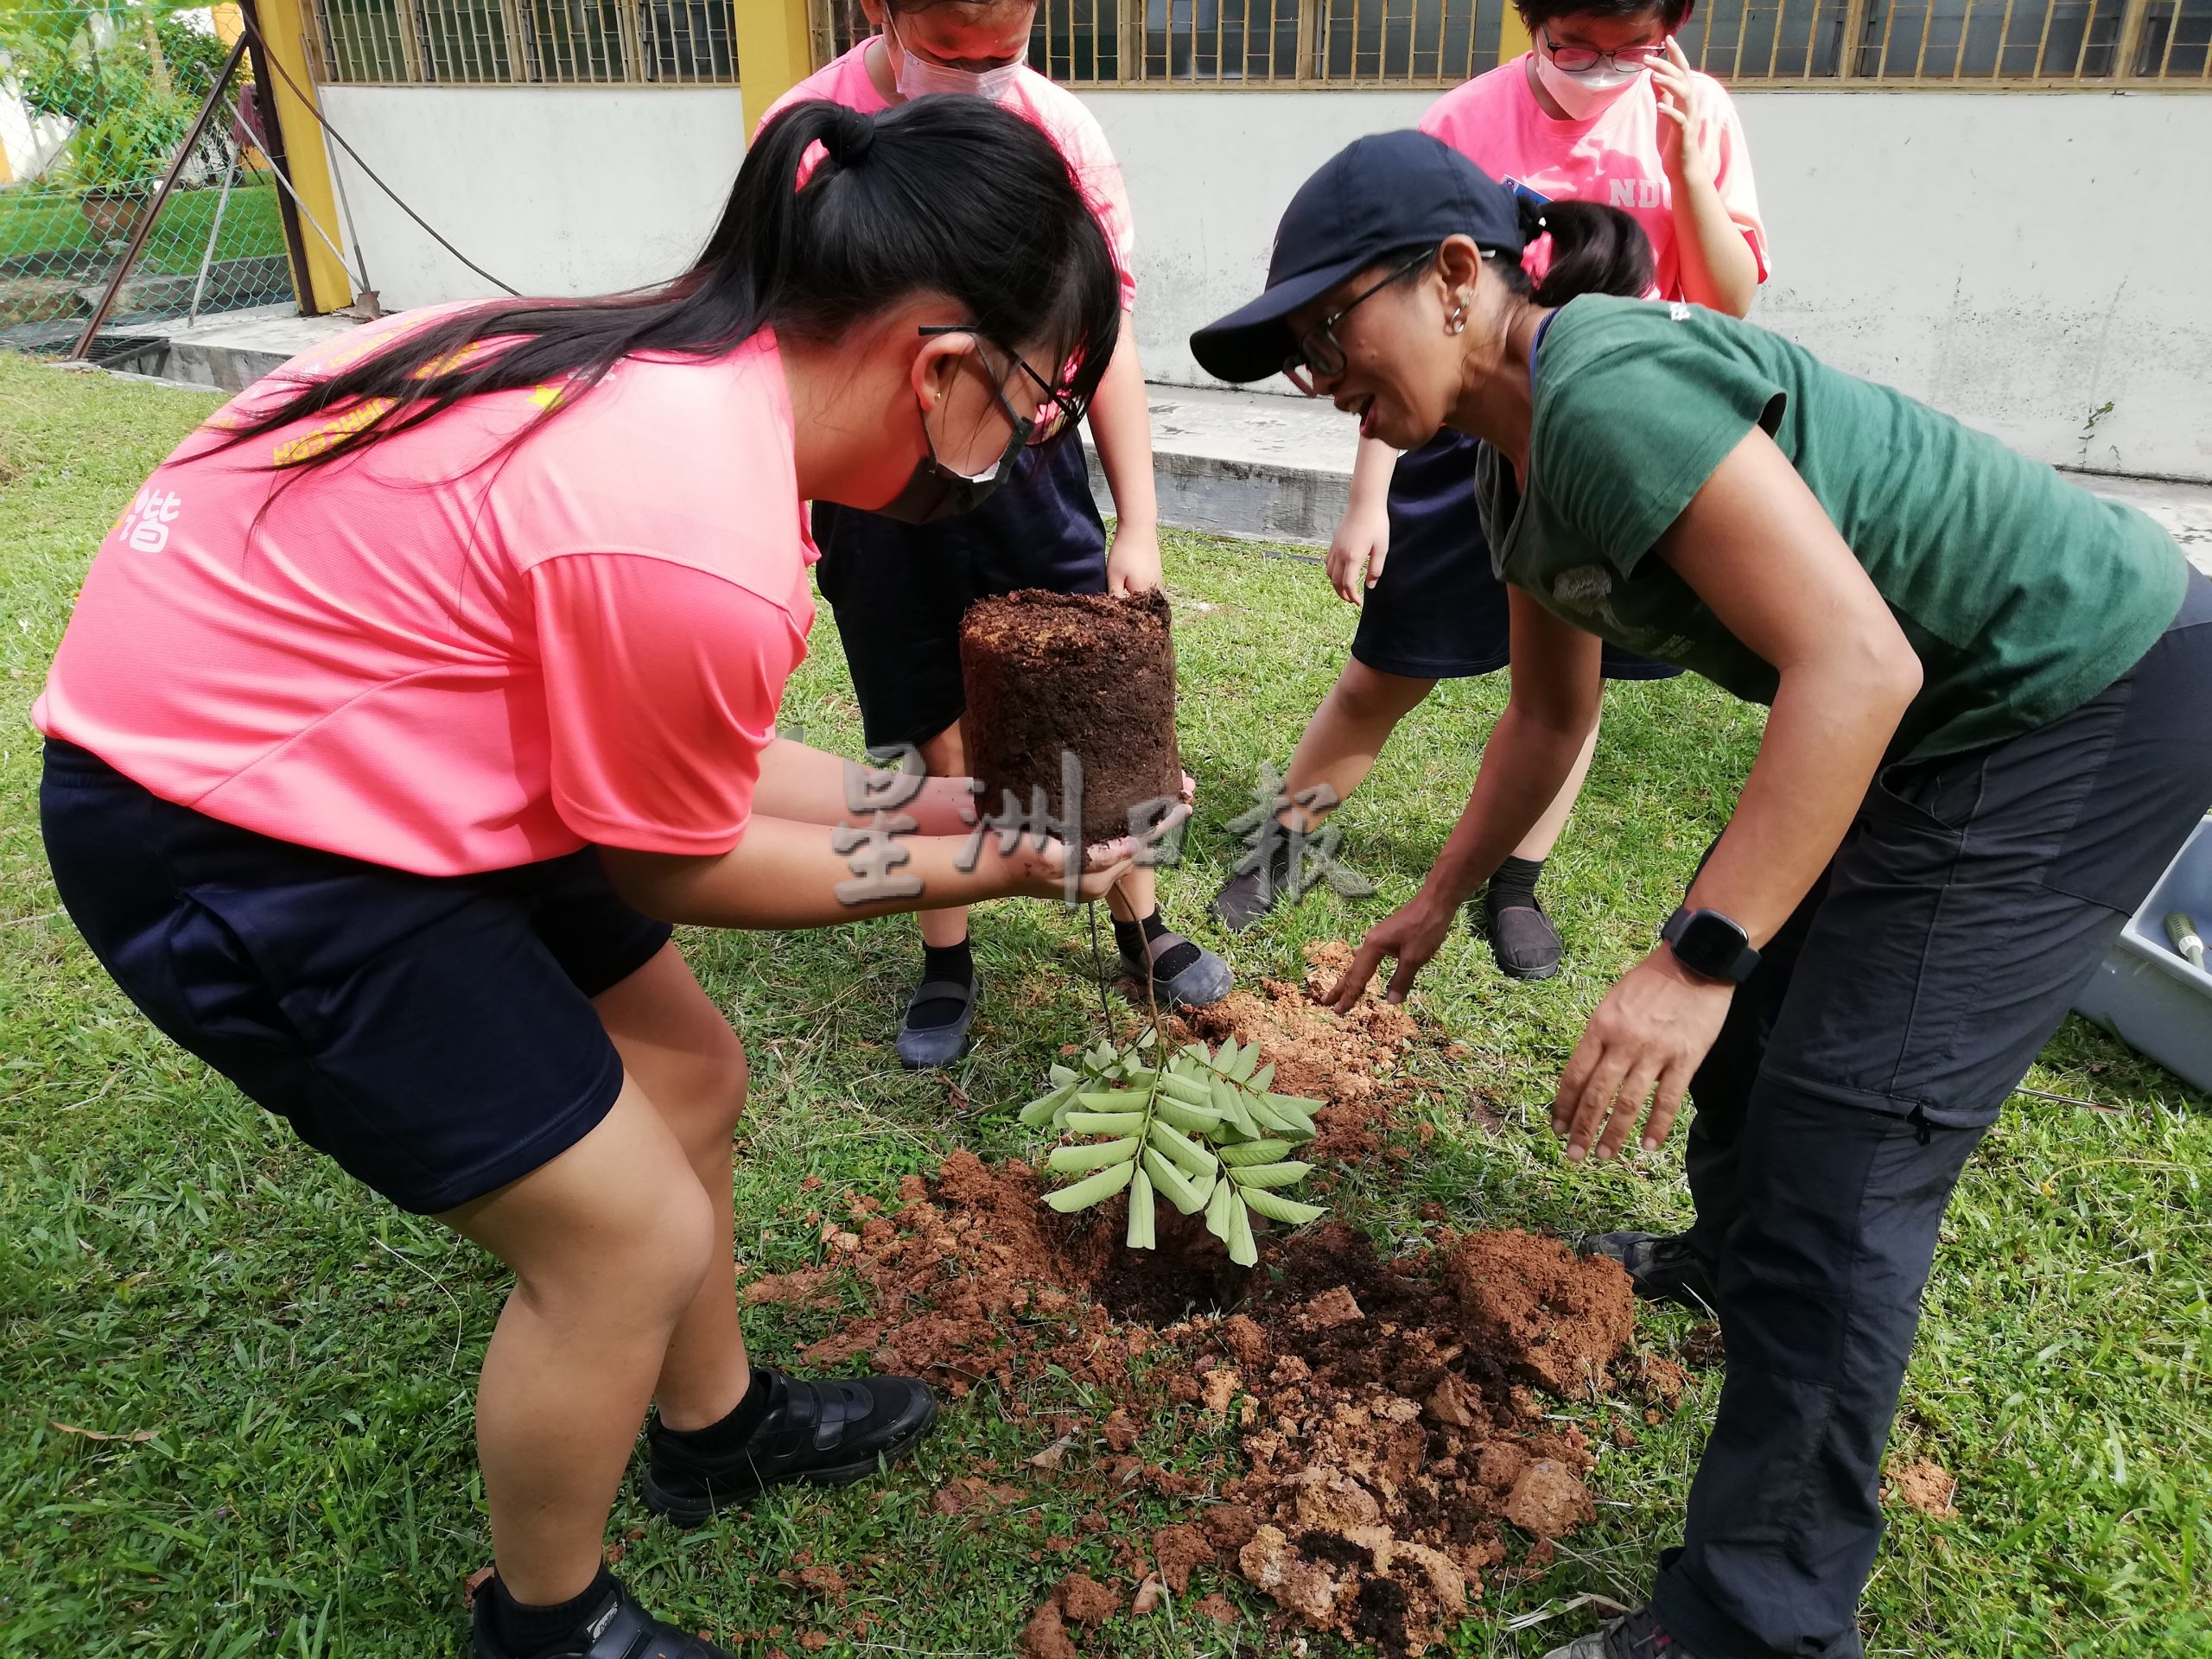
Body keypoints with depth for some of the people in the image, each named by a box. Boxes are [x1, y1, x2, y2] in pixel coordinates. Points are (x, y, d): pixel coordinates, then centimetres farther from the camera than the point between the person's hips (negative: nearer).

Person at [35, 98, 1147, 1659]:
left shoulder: (702, 367, -4)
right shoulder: (702, 551, -32)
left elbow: (673, 757, 3)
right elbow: (668, 864, -13)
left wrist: (935, 802, 6)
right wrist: (972, 869, -4)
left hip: (338, 726, 9)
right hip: (226, 839, -9)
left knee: (684, 1076, 16)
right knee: (635, 1237, -2)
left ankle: (715, 1423, 41)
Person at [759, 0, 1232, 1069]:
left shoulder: (1060, 130, -7)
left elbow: (1108, 333, -3)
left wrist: (1137, 526, -5)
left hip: (1029, 468, 1)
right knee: (936, 737, 8)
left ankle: (1141, 931, 27)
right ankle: (946, 960, 28)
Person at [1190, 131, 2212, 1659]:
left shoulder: (1608, 391, -28)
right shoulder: (1519, 462, 3)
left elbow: (1857, 664, -33)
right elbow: (1552, 715, 12)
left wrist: (1696, 959, -34)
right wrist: (1439, 903, 17)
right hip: (1951, 714, 9)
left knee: (1843, 1141, -10)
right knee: (1756, 1008, 20)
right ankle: (1735, 1260, 49)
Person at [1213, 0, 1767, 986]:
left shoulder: (1696, 116, -2)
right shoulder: (1467, 124, -9)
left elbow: (1730, 304, -3)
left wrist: (1687, 169, -17)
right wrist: (1368, 499, -10)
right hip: (1476, 449, -2)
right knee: (1380, 678, 2)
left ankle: (1515, 883, 32)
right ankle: (1281, 850, 23)